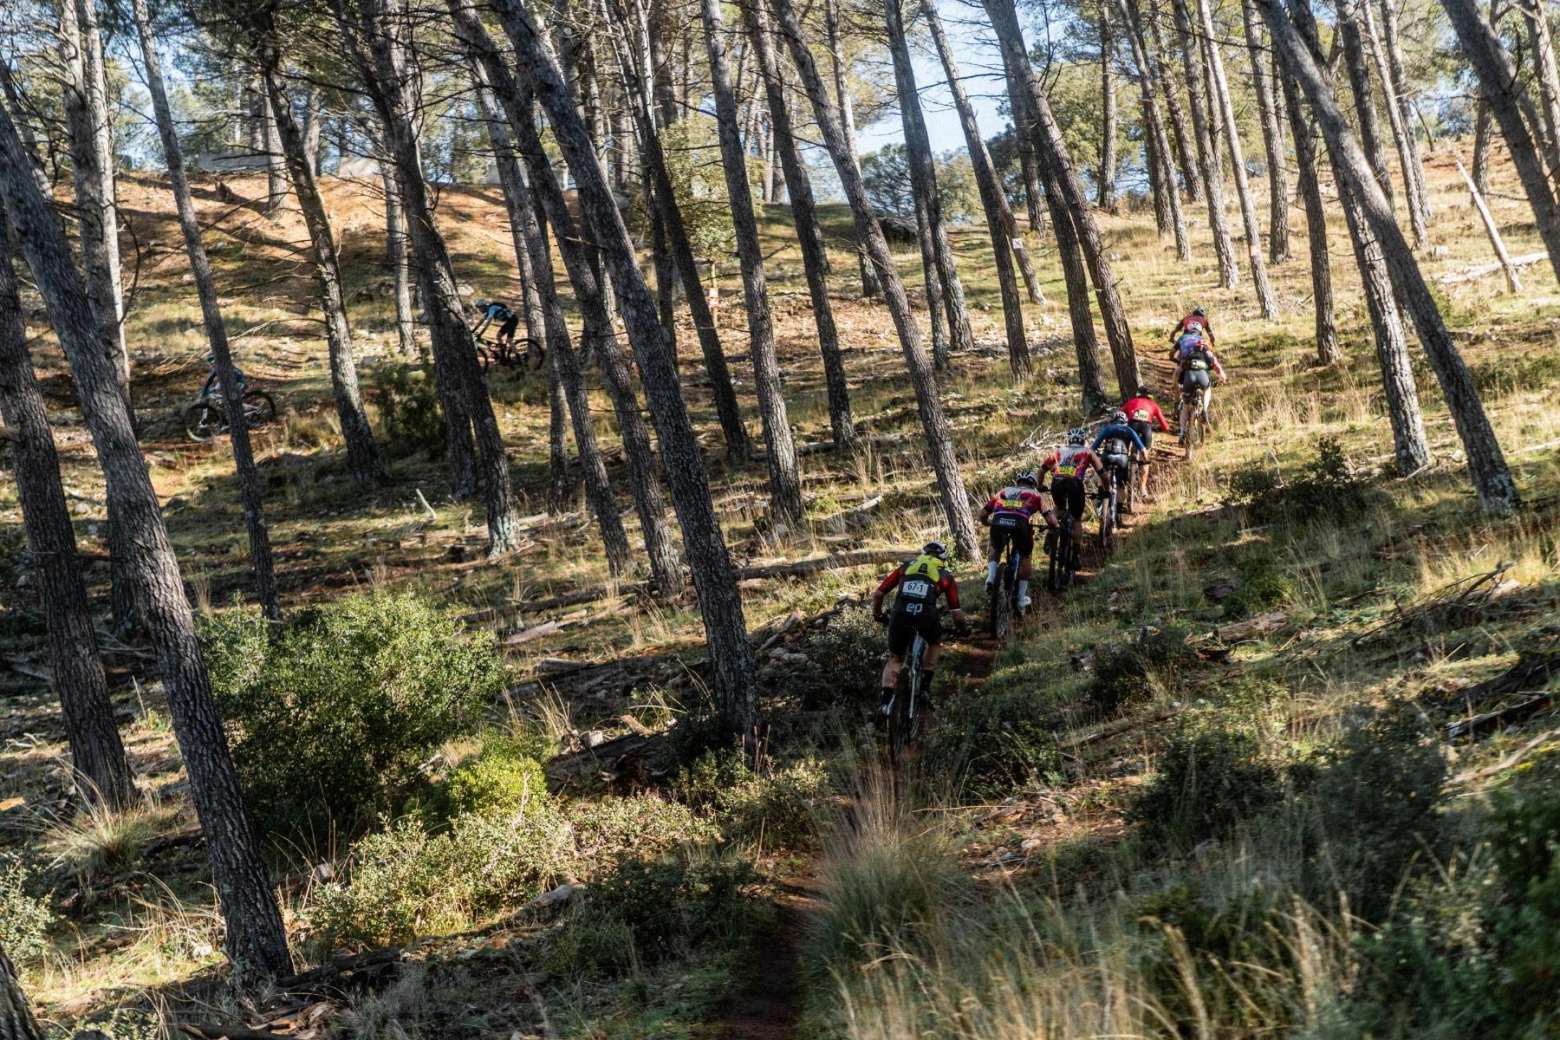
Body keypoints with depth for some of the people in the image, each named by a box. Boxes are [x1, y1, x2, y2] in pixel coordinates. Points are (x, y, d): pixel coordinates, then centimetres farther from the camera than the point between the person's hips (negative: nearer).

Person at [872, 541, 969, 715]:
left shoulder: (906, 566, 29)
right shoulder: (945, 574, 26)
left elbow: (877, 594, 26)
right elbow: (957, 614, 21)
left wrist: (878, 615, 44)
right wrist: (964, 628, 42)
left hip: (900, 613, 1)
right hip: (926, 614, -1)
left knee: (895, 658, 20)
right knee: (935, 643, 33)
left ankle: (886, 701, 0)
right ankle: (925, 686, 21)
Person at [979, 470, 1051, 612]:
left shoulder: (1003, 492, 34)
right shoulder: (1035, 495, 29)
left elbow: (983, 515, 27)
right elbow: (1050, 521, 19)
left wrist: (989, 524, 49)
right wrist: (1052, 526, 42)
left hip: (998, 522, 2)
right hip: (1020, 523, -2)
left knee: (996, 550, 34)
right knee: (1024, 557, 26)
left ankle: (990, 577, 9)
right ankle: (1022, 598, 26)